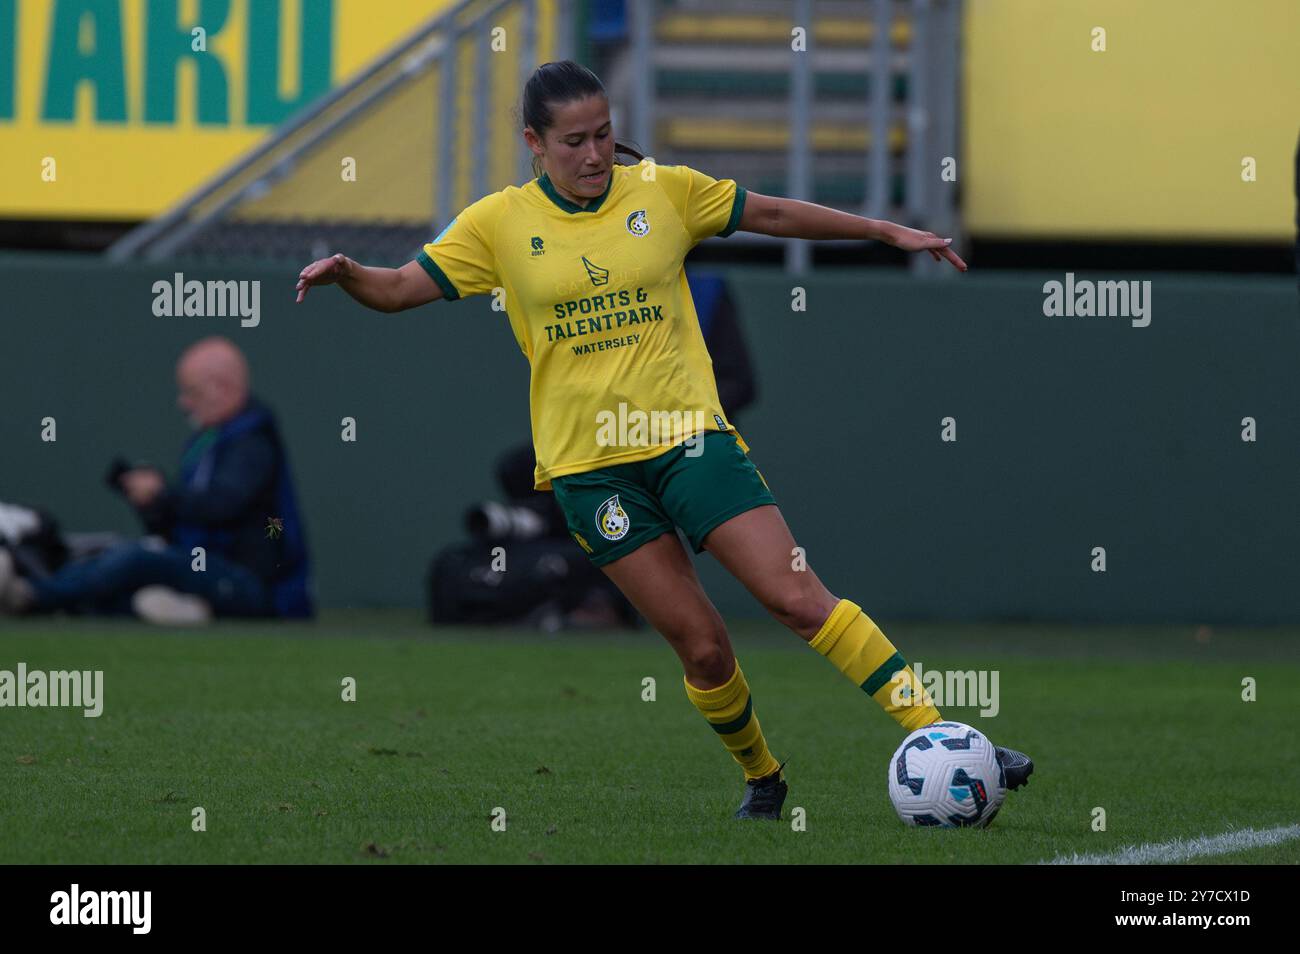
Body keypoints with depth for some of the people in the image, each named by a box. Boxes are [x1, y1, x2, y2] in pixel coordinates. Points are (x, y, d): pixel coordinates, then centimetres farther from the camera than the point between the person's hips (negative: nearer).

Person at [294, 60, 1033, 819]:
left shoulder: (663, 191, 3)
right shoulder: (500, 224, 1)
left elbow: (773, 214, 14)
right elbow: (400, 289, 3)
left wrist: (889, 232, 15)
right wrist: (347, 273, -19)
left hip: (687, 434, 0)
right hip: (587, 463, 0)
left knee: (798, 597, -11)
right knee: (702, 646, -3)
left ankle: (938, 736, -9)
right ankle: (762, 778, 21)